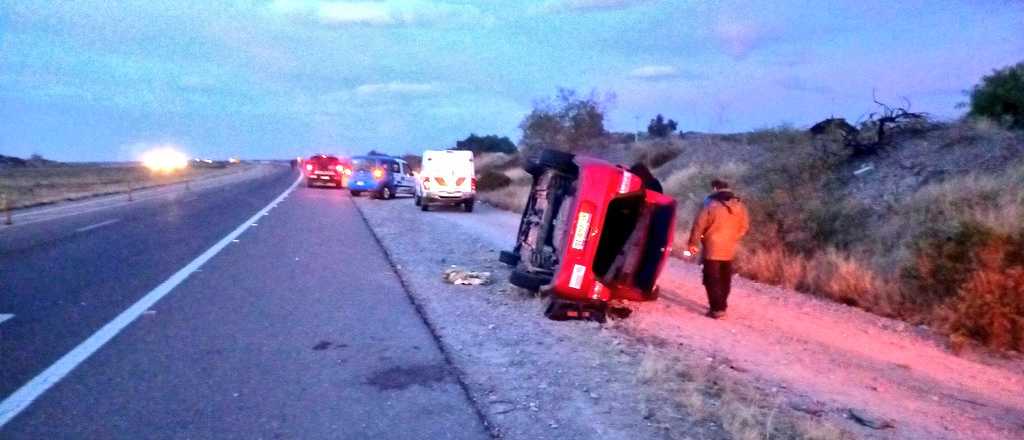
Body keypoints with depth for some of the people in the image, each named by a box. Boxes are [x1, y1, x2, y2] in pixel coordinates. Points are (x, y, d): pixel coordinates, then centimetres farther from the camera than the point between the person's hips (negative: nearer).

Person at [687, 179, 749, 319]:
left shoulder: (710, 204, -13)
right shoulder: (740, 206, 5)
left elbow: (699, 225, -11)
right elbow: (744, 227, 11)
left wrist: (692, 243, -1)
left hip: (712, 248, -6)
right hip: (729, 250, 6)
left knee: (712, 279, -2)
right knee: (725, 279, 16)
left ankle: (716, 308, -7)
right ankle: (722, 306, 26)